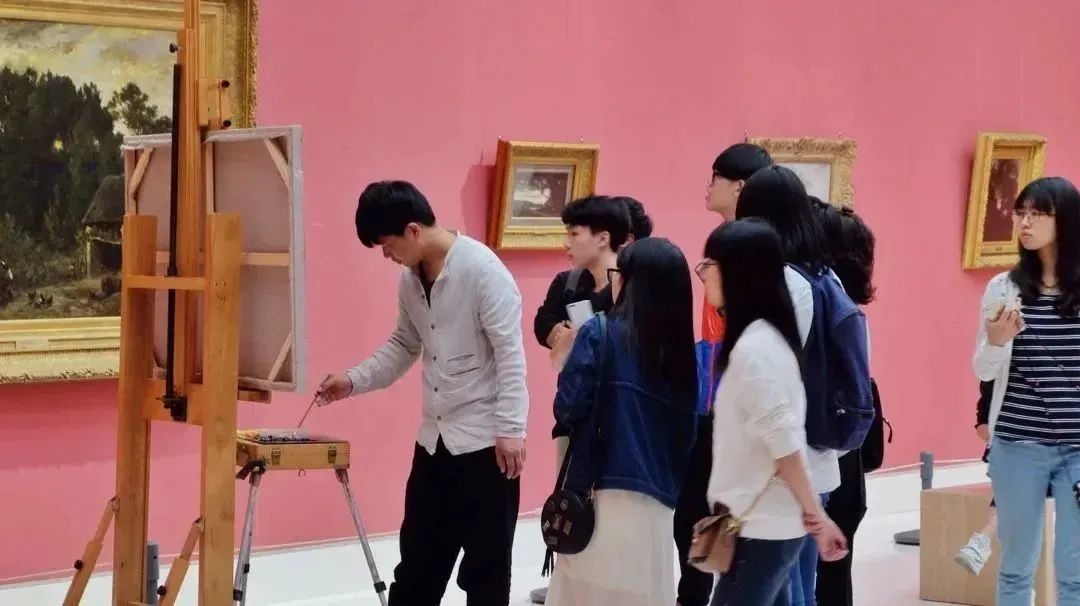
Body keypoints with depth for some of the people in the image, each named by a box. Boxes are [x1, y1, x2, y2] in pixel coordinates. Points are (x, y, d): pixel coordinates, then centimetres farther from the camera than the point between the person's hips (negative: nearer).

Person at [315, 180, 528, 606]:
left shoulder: (482, 270, -16)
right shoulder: (409, 280, 8)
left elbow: (510, 353, -17)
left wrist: (511, 429, -19)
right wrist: (354, 380, 7)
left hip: (484, 441, -8)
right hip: (434, 440, 8)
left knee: (485, 565, 3)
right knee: (417, 560, 13)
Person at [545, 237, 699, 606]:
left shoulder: (600, 333, -5)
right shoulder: (681, 350, 9)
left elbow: (569, 408, -10)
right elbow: (687, 431, 12)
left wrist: (567, 363, 7)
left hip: (603, 494, -4)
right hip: (656, 502, 4)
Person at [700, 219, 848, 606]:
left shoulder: (754, 347, -19)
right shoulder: (762, 338, 11)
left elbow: (784, 443, -20)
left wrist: (814, 515, -16)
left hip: (761, 528, -9)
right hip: (766, 522, 9)